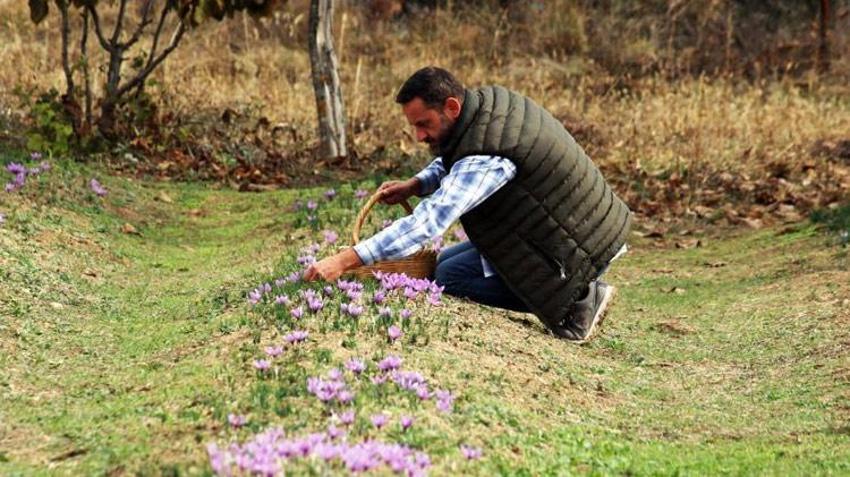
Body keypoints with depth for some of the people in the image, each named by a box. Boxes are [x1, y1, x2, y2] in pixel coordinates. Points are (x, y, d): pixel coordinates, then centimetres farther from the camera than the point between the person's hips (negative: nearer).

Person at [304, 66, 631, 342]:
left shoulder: (487, 158, -31)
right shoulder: (488, 101, -2)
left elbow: (428, 223, -37)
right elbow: (454, 161, 17)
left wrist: (344, 260, -39)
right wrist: (415, 185, -3)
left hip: (577, 252, -9)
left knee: (448, 277, -10)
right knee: (445, 262, 13)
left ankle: (573, 300, -5)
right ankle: (580, 292, 10)